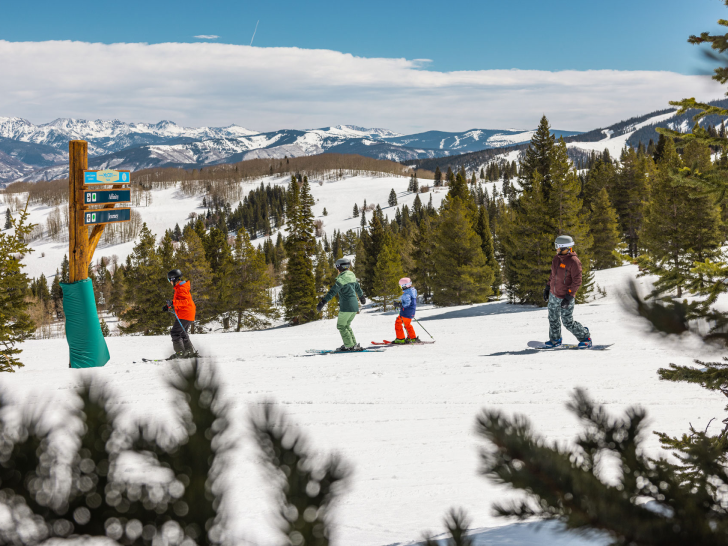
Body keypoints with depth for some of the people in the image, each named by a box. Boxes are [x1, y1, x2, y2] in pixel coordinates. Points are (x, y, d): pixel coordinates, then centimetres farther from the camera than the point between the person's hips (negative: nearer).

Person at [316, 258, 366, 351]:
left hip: (346, 307, -8)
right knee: (346, 325, 19)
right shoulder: (352, 275, 11)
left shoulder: (342, 278, -14)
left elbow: (333, 292, -23)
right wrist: (362, 297, 47)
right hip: (355, 306, 8)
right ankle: (354, 344, 15)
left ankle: (349, 346, -3)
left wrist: (322, 302, -26)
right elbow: (357, 288, 29)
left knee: (341, 326, 2)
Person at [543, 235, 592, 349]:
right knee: (553, 319, 15)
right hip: (553, 295, 7)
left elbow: (577, 282, -19)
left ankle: (585, 337, 15)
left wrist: (569, 297, -22)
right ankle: (555, 339, 33)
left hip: (566, 298, -7)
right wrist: (547, 288, 17)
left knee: (568, 322, -3)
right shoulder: (556, 258, 5)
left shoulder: (573, 262, -20)